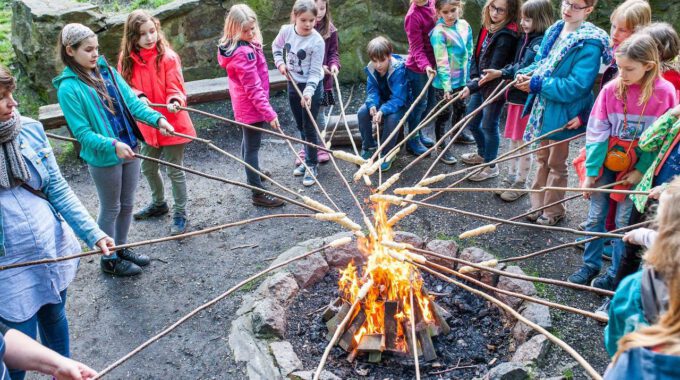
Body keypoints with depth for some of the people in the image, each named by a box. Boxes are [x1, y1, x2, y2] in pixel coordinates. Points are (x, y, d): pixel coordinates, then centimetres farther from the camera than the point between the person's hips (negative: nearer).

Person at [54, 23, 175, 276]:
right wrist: (112, 145, -30)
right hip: (104, 159, -6)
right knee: (111, 209, 10)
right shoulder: (68, 88, -16)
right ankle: (109, 259, 30)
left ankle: (121, 249, 40)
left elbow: (132, 101, -1)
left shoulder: (107, 71, 1)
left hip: (129, 149, 6)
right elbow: (82, 132, -17)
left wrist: (157, 119, -16)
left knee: (127, 204, 19)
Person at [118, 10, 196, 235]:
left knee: (174, 170, 4)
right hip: (147, 124, 6)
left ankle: (180, 214, 19)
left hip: (171, 124, -5)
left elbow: (175, 89, -15)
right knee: (148, 168, 21)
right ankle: (159, 203, 45)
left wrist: (175, 102, -38)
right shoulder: (127, 60, -3)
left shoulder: (168, 57, -15)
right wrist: (138, 97, -24)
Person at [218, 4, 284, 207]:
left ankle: (253, 173, 48)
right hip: (251, 106, -11)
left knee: (248, 141, 26)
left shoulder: (241, 45, 4)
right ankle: (258, 193, 4)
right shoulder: (243, 52, -27)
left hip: (245, 105, 11)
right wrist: (269, 113, -29)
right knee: (253, 146, -4)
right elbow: (253, 88, -29)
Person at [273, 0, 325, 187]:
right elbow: (276, 46, 14)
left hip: (311, 86, -5)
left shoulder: (317, 41, -22)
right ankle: (308, 159, 33)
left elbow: (315, 72, -20)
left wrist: (308, 92, -31)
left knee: (309, 127, -1)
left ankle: (312, 165, 13)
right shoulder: (286, 31, -9)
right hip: (293, 84, 5)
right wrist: (280, 63, 0)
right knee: (300, 126, 16)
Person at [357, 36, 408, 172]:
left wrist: (382, 111, -48)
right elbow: (372, 91, -12)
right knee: (362, 112, -21)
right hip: (381, 100, 5)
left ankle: (387, 154, -14)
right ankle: (368, 147, 1)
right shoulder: (371, 69, -14)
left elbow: (398, 98, -34)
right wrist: (372, 105, -35)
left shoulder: (398, 70, -30)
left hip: (399, 103, -5)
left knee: (392, 118, -35)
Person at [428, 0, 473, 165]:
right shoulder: (439, 32, -21)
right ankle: (442, 148, 17)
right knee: (444, 114, 5)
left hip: (462, 78, 7)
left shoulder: (464, 25, -2)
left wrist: (467, 74, 11)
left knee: (460, 108, 25)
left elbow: (469, 52, 9)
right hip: (445, 81, -7)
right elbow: (442, 62, -24)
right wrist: (446, 86, -26)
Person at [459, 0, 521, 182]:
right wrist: (474, 77, -4)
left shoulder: (507, 35, -21)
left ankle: (491, 166, 24)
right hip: (481, 84, 8)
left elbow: (495, 69, -24)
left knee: (489, 126, 5)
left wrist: (472, 87, -27)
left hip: (495, 87, -8)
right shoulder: (487, 26, 4)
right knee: (471, 121, 20)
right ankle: (482, 154, 44)